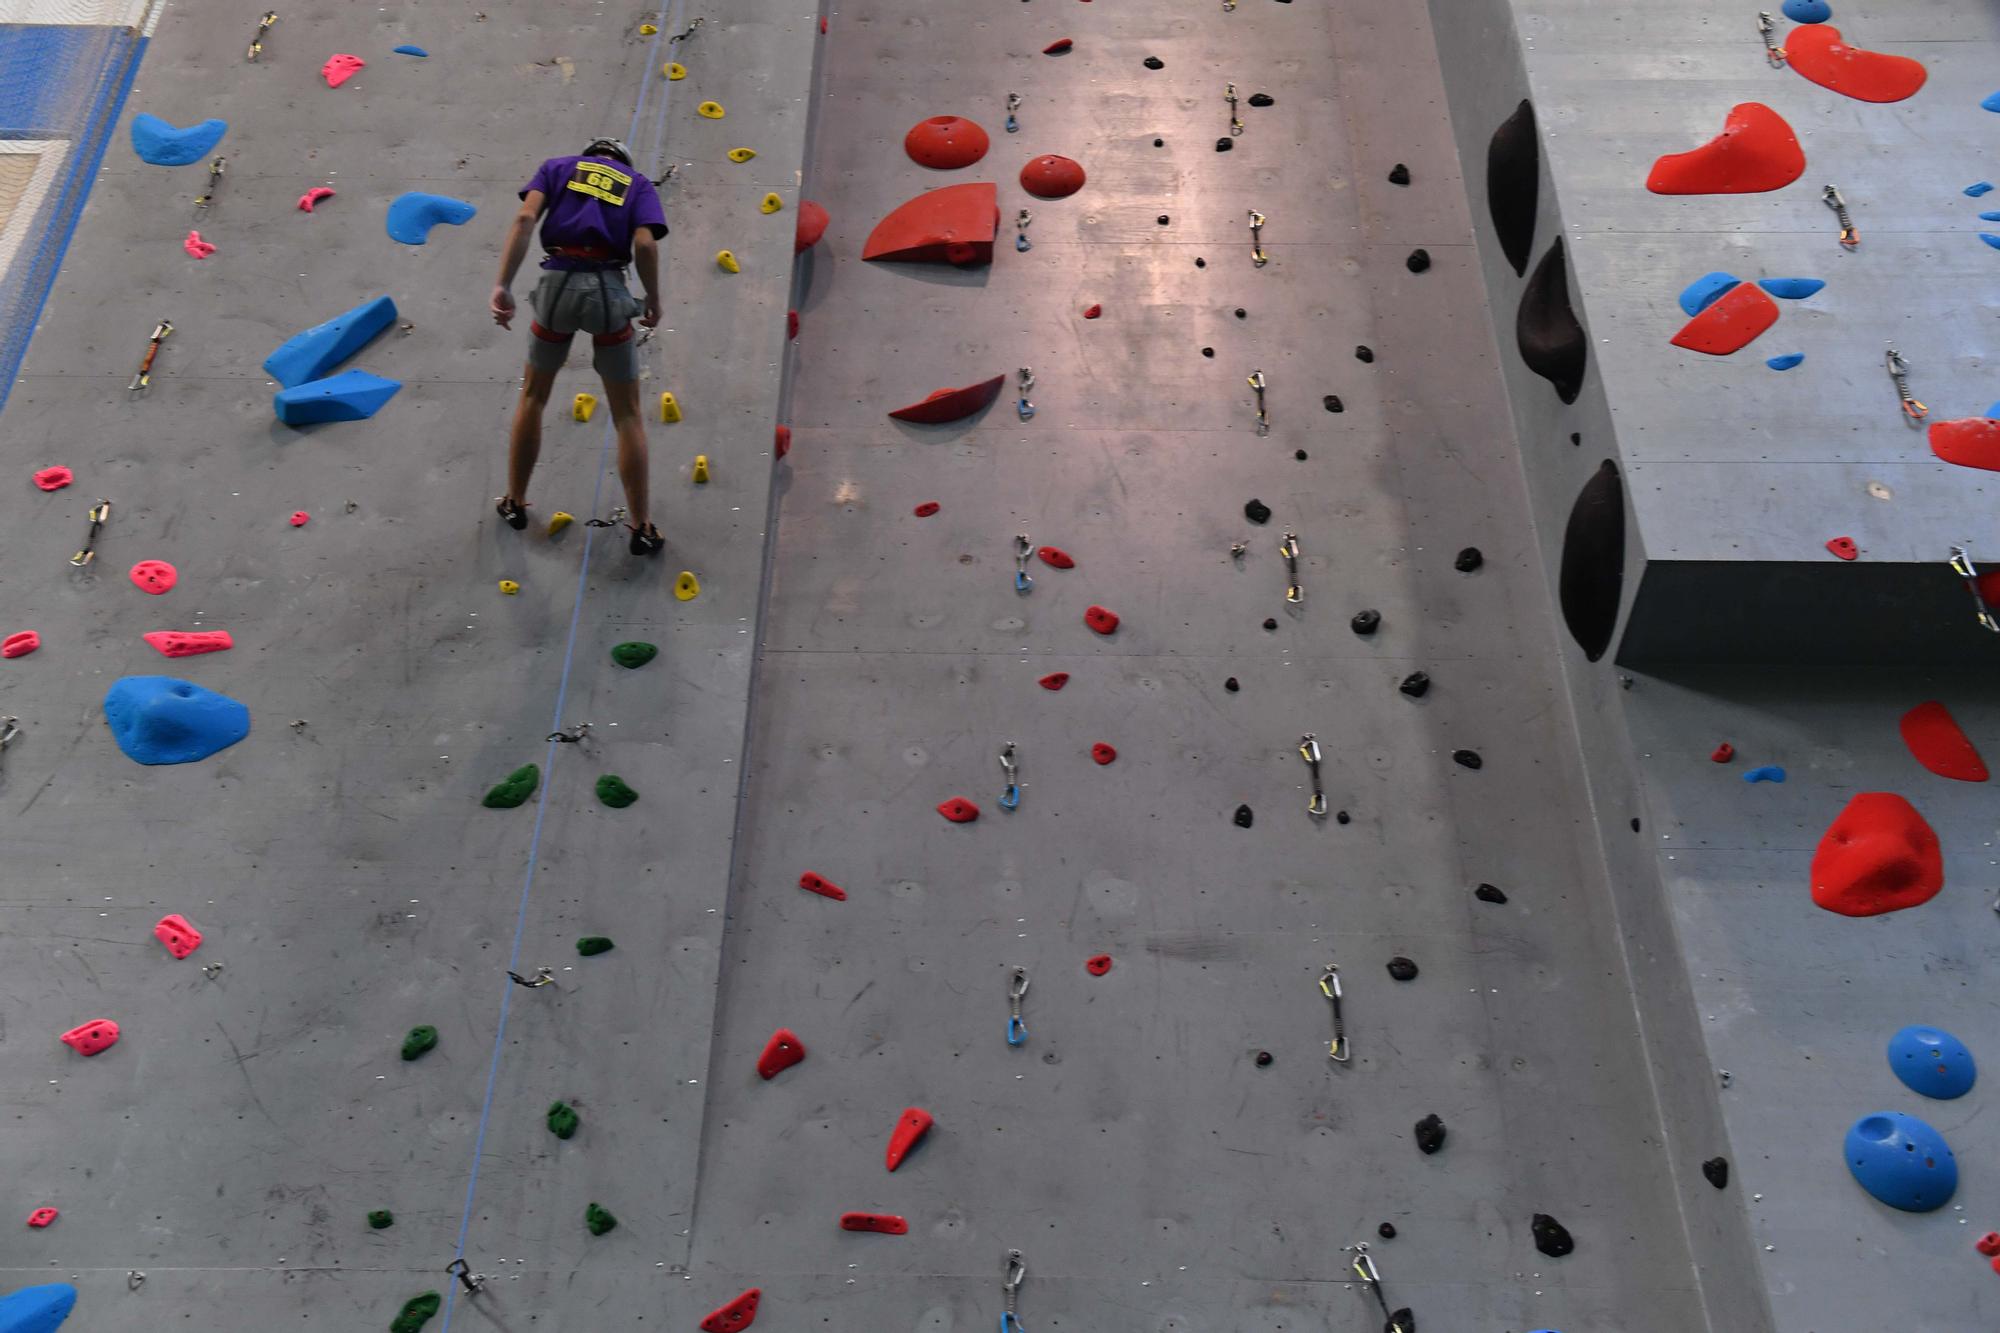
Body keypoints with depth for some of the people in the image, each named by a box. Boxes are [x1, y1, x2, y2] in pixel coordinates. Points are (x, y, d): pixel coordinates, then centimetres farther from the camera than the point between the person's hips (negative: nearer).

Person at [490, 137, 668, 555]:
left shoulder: (558, 167, 18)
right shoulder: (639, 183, 16)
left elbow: (525, 220, -2)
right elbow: (645, 244, -5)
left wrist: (502, 285, -8)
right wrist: (653, 300, 8)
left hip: (558, 283, 1)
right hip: (609, 290, -1)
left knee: (533, 396, 22)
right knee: (627, 414, 8)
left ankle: (515, 502, 31)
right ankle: (642, 527, 9)